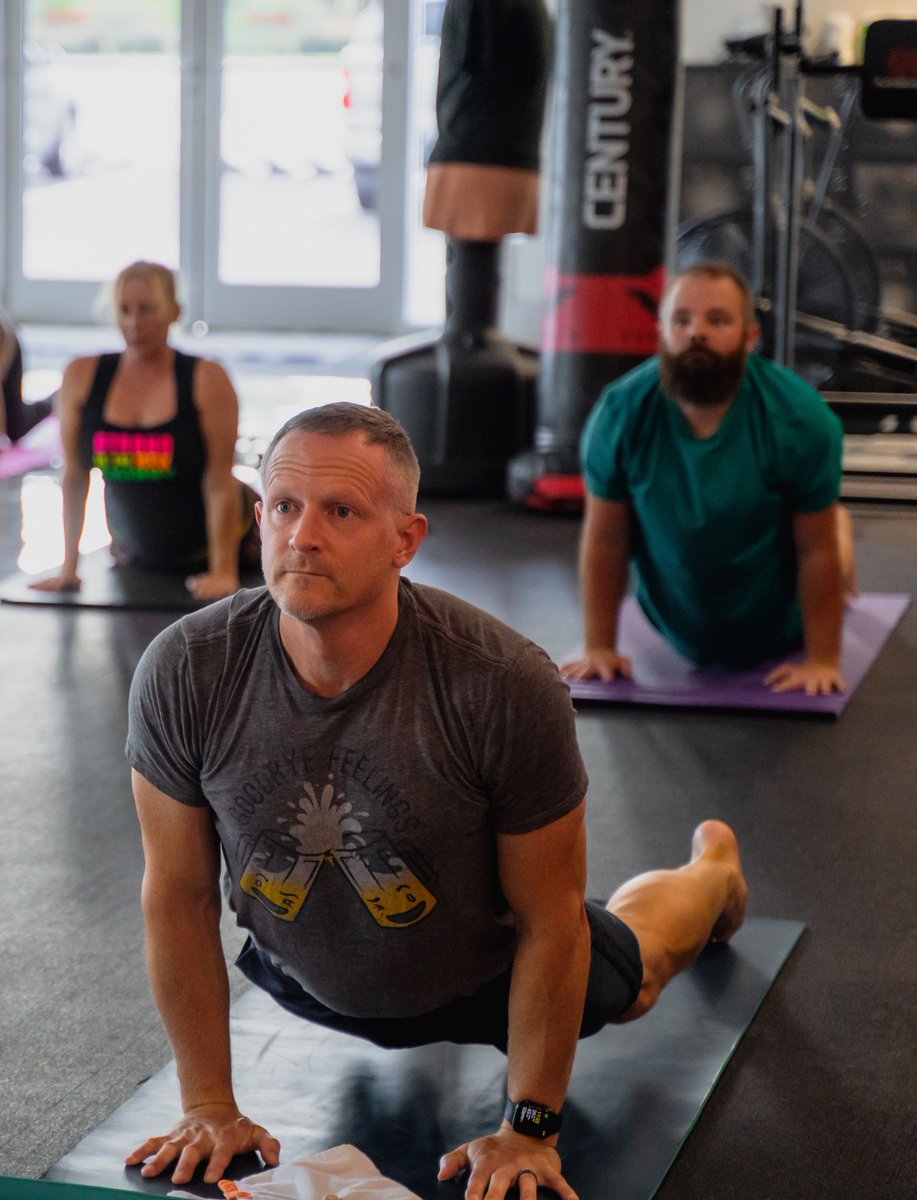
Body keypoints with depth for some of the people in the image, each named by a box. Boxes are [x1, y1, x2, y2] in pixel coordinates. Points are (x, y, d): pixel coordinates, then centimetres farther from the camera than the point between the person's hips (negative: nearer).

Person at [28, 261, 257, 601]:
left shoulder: (206, 380, -19)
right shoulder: (82, 377, -10)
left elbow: (219, 482, -20)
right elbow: (74, 475, -5)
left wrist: (223, 573, -22)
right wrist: (68, 567, -5)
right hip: (135, 553, 3)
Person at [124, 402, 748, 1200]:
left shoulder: (506, 685, -37)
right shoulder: (183, 675, -31)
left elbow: (550, 923, -24)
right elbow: (179, 898, -16)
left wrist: (529, 1127, -18)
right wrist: (209, 1106, -11)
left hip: (486, 979, -1)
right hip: (306, 979, 1)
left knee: (633, 973, 31)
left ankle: (713, 871, 62)